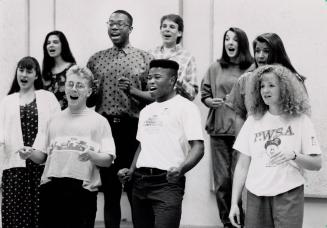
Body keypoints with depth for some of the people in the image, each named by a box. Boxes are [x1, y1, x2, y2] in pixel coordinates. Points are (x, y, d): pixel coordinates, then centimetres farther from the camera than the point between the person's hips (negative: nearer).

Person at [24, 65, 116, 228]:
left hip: (83, 190, -3)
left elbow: (108, 160, -1)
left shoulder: (99, 121, 6)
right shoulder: (55, 120, 17)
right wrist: (31, 154, -6)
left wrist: (91, 155, -20)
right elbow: (41, 156, 15)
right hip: (51, 188, 3)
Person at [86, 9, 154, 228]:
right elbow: (88, 100, 14)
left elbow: (154, 96, 0)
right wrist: (92, 93, -7)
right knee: (109, 189, 8)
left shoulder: (145, 58, 3)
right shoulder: (96, 59, 11)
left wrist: (132, 91, -15)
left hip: (133, 128, -2)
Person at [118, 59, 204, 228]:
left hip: (167, 182, -7)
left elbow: (198, 147, -10)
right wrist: (131, 171, 12)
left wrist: (181, 169, -26)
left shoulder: (185, 107, -3)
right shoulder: (146, 111, 20)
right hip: (140, 181, 7)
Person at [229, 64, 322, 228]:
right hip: (256, 196, 2)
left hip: (289, 195, -2)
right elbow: (242, 165, 8)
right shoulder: (253, 121, 7)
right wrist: (234, 203, 3)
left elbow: (317, 163, 0)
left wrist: (294, 156, -19)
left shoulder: (300, 121, 2)